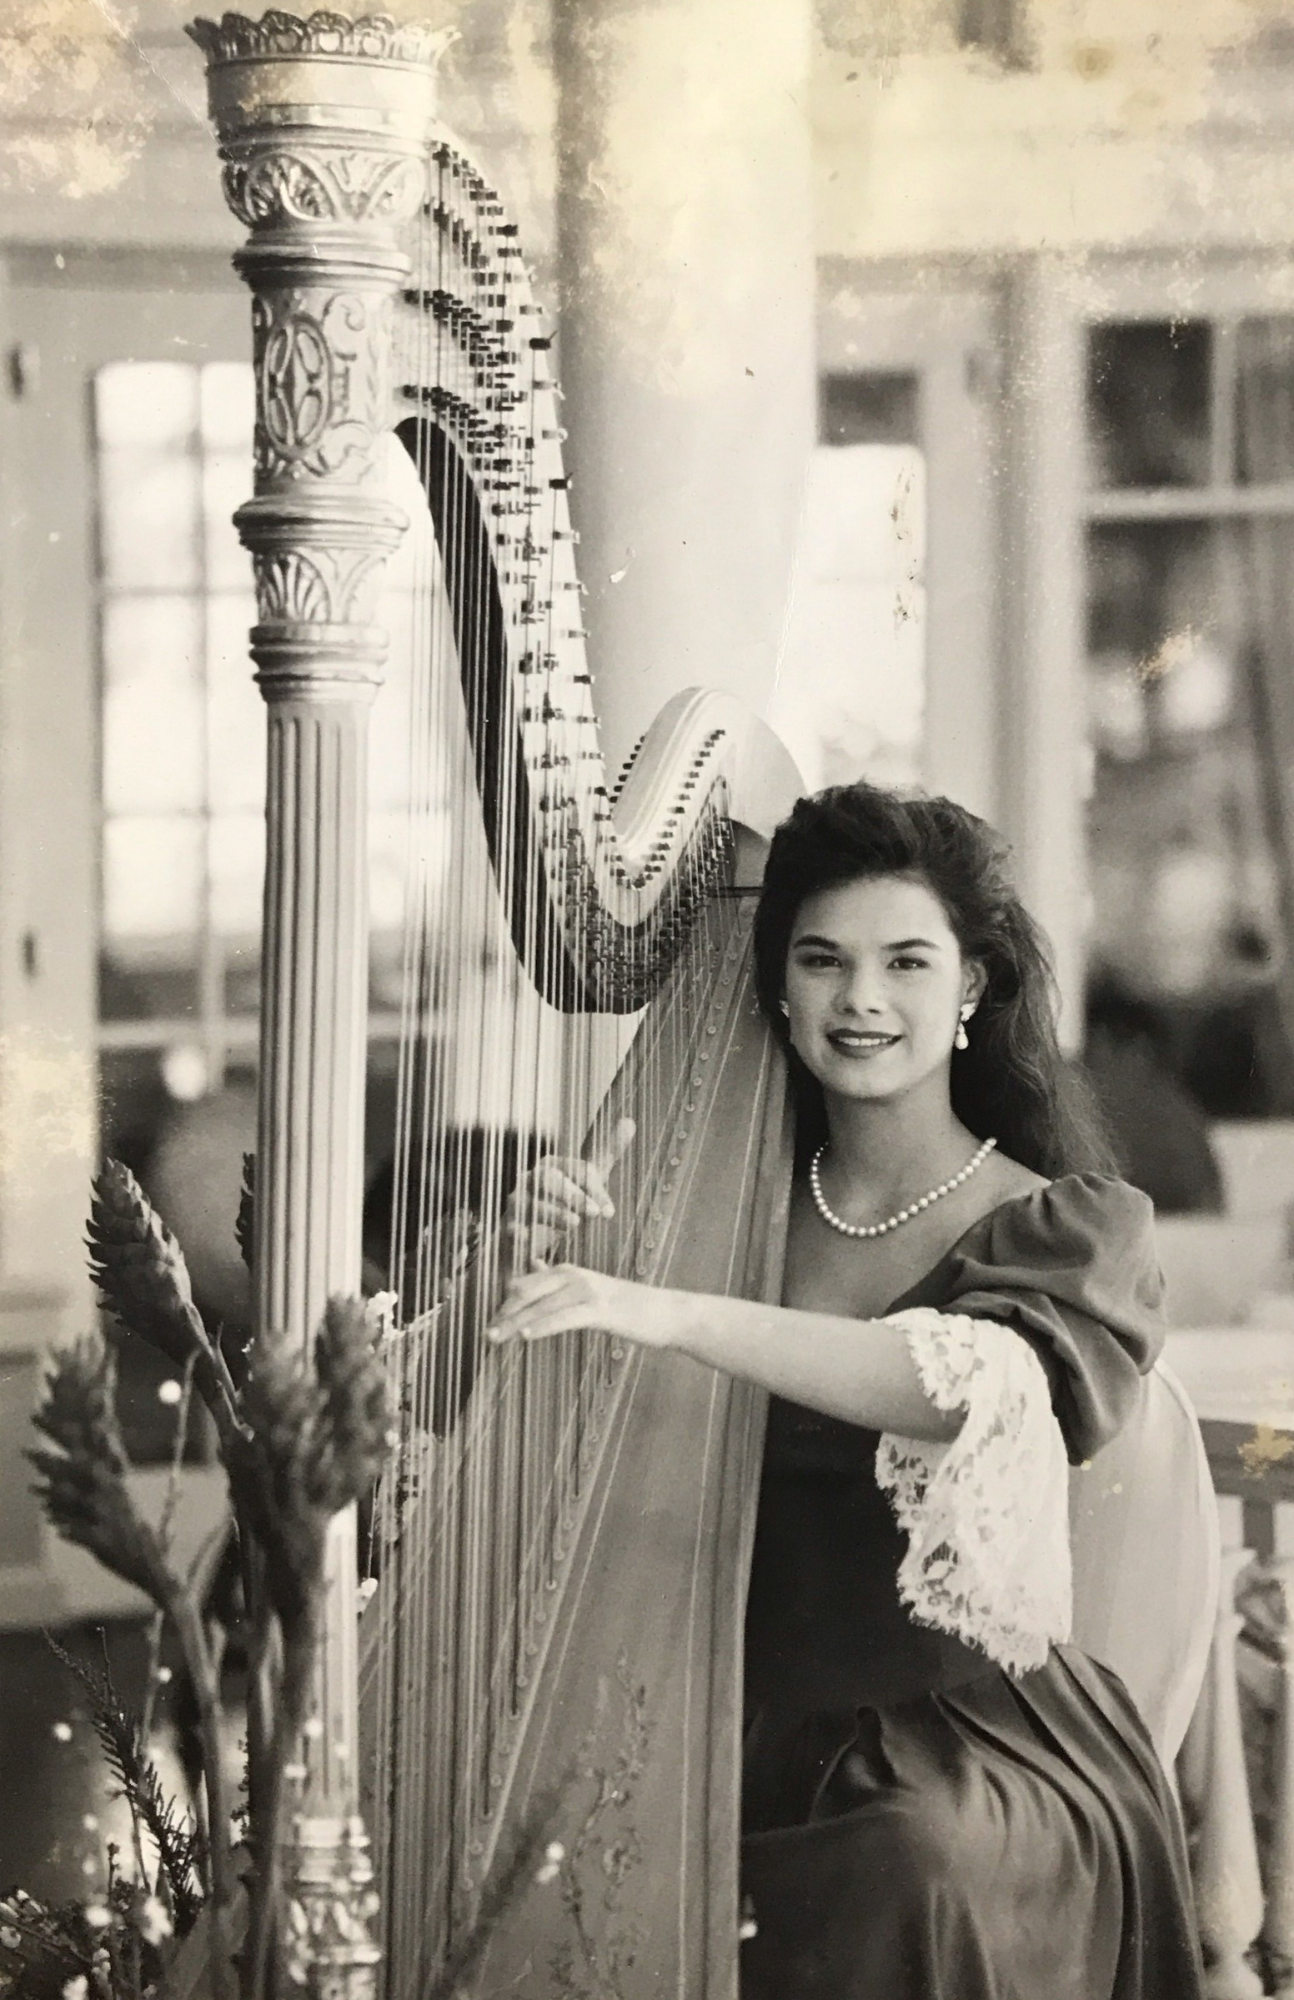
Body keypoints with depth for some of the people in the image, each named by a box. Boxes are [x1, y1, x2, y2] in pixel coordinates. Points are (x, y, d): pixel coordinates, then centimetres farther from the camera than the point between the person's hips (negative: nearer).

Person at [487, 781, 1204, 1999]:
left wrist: (668, 1314, -35)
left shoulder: (1072, 1227, 0)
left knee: (915, 1873, -34)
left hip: (980, 1748, -2)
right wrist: (575, 1258, -13)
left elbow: (975, 1383, -23)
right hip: (753, 1735, 3)